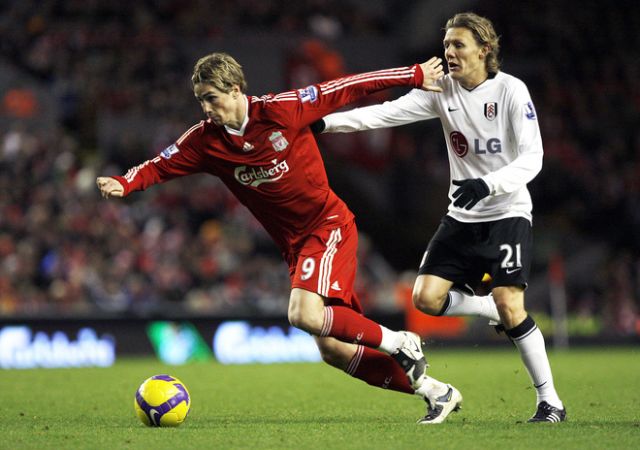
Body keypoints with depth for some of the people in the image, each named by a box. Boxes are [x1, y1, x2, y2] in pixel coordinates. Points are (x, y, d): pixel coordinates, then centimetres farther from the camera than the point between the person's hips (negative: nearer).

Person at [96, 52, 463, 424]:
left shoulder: (281, 110, -15)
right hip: (295, 244, 6)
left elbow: (345, 89, -10)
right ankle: (434, 391, 13)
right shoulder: (205, 141, -2)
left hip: (329, 226, -6)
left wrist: (416, 76, -5)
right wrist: (124, 183, -24)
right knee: (333, 350, 1)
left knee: (304, 314, -27)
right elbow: (160, 166, -2)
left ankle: (398, 342, -7)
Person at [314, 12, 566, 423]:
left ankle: (550, 401, -3)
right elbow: (387, 113, -9)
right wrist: (325, 123, -21)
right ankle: (497, 312, 18)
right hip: (462, 217, 5)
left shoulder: (511, 91, -12)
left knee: (510, 305, -17)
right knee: (427, 297, -8)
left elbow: (532, 158, -17)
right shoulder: (442, 89, 0)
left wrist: (487, 184, -33)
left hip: (508, 213, -5)